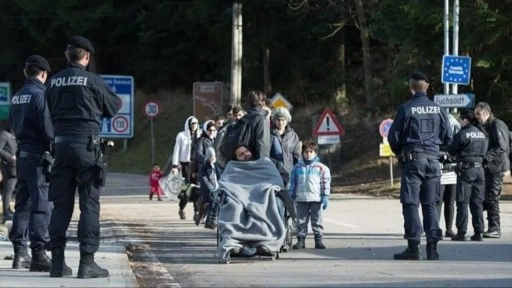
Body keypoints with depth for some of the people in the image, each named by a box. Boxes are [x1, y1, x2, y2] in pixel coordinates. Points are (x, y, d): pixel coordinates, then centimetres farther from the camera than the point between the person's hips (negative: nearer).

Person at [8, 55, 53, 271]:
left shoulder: (16, 97, 12)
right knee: (41, 205, -7)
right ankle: (38, 253, -11)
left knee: (22, 205, 12)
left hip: (22, 155, 8)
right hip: (39, 156, -8)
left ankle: (20, 253, 12)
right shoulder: (40, 95, -13)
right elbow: (48, 128, -17)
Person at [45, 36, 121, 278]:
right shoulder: (92, 80, -5)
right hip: (86, 144, -4)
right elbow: (113, 108, 7)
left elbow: (51, 112, 14)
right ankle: (87, 262, -4)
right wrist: (117, 101, 26)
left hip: (61, 144, 4)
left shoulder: (54, 82, 7)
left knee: (61, 203, 8)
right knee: (89, 203, 0)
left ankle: (57, 260, 7)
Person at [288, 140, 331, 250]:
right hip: (301, 199, 2)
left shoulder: (321, 167, 3)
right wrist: (291, 197, 8)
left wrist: (325, 197, -4)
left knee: (317, 220, 3)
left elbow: (326, 183, 2)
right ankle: (301, 239, 9)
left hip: (316, 199, -2)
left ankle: (319, 240, 7)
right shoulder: (297, 167, 8)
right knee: (301, 221, 4)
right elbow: (292, 183, 12)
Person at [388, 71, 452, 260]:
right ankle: (432, 247, 5)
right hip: (433, 160, 4)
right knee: (431, 204, 8)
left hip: (412, 159, -4)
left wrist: (399, 153, 14)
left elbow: (393, 137, -5)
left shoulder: (406, 109, -7)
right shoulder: (438, 110, 4)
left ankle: (413, 247, -6)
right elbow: (448, 137, 7)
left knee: (411, 203, -1)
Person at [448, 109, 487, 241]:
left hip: (465, 169, -6)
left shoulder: (462, 134, -11)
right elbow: (484, 151, 12)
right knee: (477, 202, 9)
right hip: (479, 169, 6)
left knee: (463, 202, -2)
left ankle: (461, 232, -4)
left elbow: (451, 150, -4)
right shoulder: (482, 134, 8)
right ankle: (478, 232, 8)